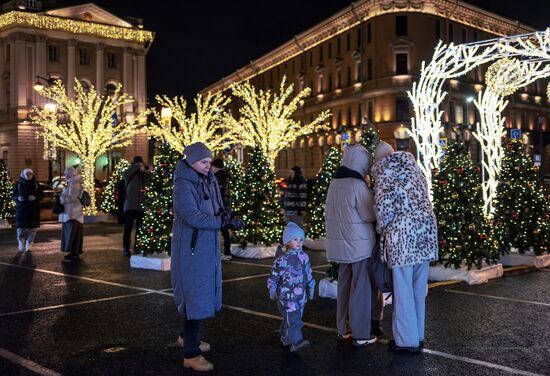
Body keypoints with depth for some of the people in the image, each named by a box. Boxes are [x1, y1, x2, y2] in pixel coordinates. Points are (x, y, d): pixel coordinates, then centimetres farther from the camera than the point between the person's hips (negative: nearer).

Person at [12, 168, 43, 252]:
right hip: (21, 209, -1)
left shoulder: (36, 184, 3)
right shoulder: (18, 185, 3)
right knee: (21, 228, -3)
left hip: (33, 210, 1)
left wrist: (35, 197, -15)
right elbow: (13, 195, 9)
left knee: (32, 229, -1)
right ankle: (21, 245, 15)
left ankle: (29, 245, 12)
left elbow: (42, 195, 5)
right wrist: (18, 198, -12)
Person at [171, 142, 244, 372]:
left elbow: (218, 208, 12)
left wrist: (224, 216, -11)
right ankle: (191, 355, 2)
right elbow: (192, 216, -23)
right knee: (196, 297, -6)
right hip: (191, 249, -8)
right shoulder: (183, 184, -15)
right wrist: (224, 222, -27)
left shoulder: (209, 180, 8)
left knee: (204, 294, 17)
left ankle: (187, 337, 37)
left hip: (208, 247, 8)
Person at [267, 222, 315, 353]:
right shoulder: (282, 259, -13)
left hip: (301, 295, 7)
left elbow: (309, 274, 17)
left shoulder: (304, 257, 6)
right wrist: (272, 292, -2)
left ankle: (285, 337, 32)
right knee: (293, 319, -13)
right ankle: (296, 342, -16)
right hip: (286, 296, -6)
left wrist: (311, 288, 20)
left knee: (296, 317, 15)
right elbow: (274, 276, -6)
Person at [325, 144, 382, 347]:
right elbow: (370, 215, -13)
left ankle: (343, 330, 24)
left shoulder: (334, 183, 5)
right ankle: (361, 335, 7)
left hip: (341, 244, 7)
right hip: (360, 244, -7)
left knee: (344, 286, 15)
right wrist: (373, 198, 2)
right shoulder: (358, 185, -18)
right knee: (361, 288, 1)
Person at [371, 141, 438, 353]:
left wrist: (383, 229, 1)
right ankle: (418, 336, 25)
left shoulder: (384, 172, -3)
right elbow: (423, 198, 14)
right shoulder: (413, 167, 17)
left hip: (403, 233, -7)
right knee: (419, 288, 15)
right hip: (425, 228, 7)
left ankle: (407, 340, 10)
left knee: (403, 289, 3)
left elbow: (383, 205, -15)